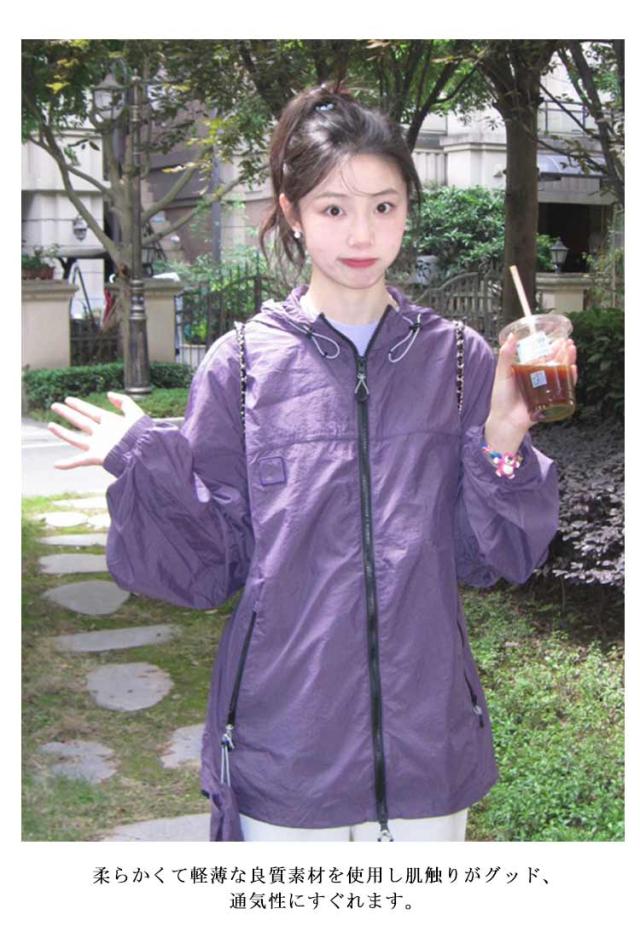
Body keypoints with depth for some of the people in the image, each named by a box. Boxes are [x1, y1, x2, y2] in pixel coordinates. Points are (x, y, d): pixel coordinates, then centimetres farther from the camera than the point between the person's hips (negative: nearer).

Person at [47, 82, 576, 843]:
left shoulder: (460, 361, -1)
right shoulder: (241, 366, -5)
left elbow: (496, 558, 0)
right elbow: (208, 567, -3)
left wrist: (503, 446, -15)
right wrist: (144, 465, -17)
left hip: (427, 745, 2)